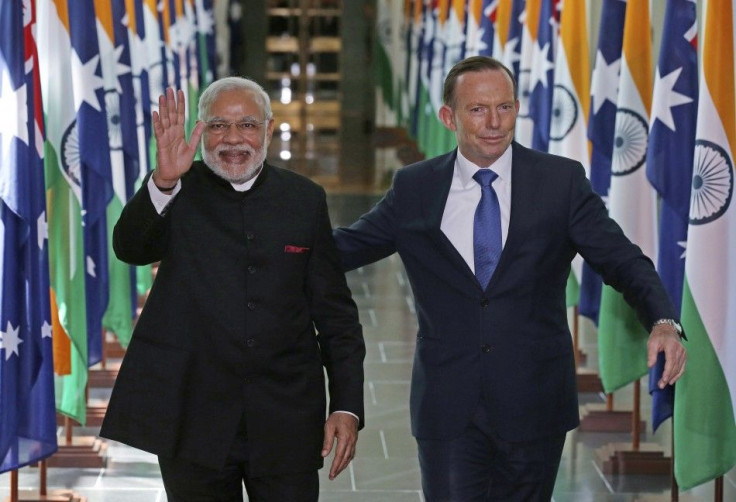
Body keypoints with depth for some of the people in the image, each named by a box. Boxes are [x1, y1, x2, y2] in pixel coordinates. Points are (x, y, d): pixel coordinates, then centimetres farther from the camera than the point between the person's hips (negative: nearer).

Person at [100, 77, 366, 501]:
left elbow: (335, 314, 7)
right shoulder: (180, 194, 1)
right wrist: (163, 182, -37)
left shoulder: (305, 200, 6)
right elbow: (130, 248, -20)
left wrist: (347, 406, 0)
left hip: (286, 422, 1)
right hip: (195, 424, -1)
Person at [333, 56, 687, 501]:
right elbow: (343, 248, 9)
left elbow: (621, 259, -4)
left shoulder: (562, 181, 0)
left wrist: (663, 322, -23)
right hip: (448, 409, 0)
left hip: (533, 407, 0)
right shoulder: (414, 189, 4)